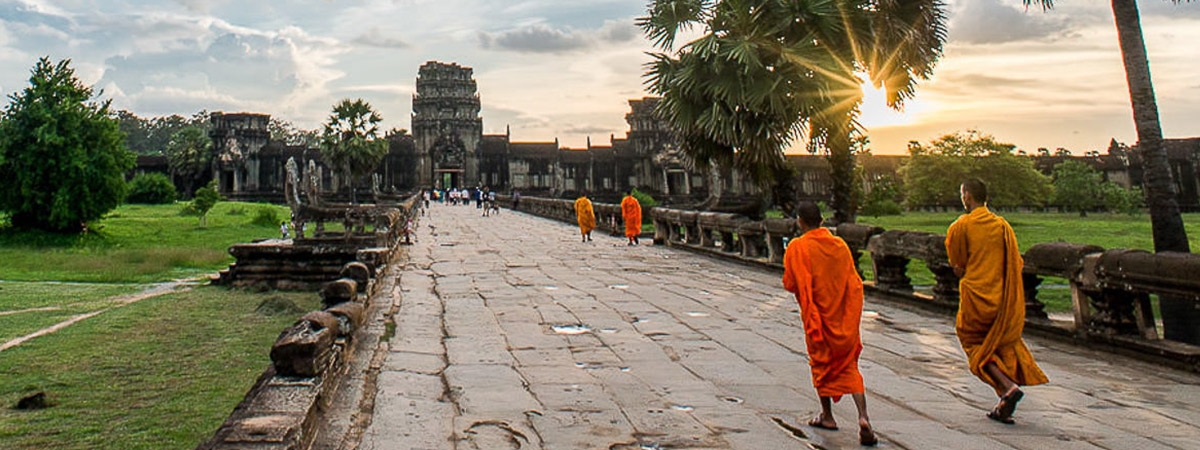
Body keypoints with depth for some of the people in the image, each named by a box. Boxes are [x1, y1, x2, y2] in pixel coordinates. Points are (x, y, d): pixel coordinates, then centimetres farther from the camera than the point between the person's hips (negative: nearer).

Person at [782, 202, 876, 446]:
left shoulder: (798, 248, -12)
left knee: (821, 363, 14)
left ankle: (827, 415, 24)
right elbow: (855, 282, 5)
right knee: (849, 366, 6)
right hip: (844, 317, 3)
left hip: (817, 316, -3)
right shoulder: (840, 244, 1)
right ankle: (863, 417, -9)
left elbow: (790, 284, -10)